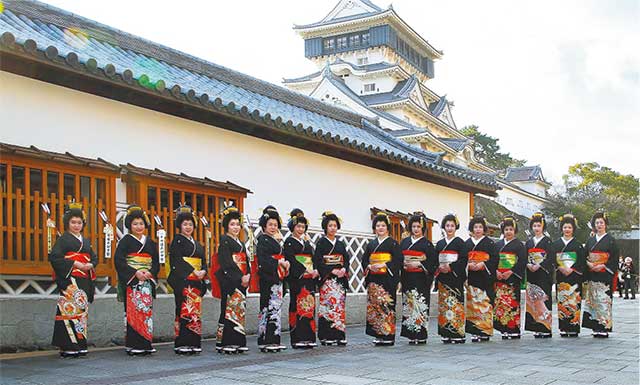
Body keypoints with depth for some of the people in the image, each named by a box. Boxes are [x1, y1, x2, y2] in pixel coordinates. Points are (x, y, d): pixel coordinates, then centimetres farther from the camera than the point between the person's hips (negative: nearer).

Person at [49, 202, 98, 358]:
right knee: (71, 310, -13)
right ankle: (68, 347, -11)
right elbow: (54, 257, -10)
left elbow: (94, 258, 20)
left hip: (84, 280, 7)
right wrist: (74, 263, -15)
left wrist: (90, 265, -2)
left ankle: (80, 346, 10)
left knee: (82, 310, 5)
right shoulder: (63, 239, 0)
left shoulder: (86, 241, 20)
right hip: (69, 279, -7)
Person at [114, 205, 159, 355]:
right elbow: (118, 260, -9)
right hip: (131, 281, -4)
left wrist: (150, 273, -8)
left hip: (147, 281, 5)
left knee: (147, 310, 2)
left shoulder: (150, 242, 15)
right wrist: (135, 272, -16)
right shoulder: (125, 241, 2)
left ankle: (145, 344, 7)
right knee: (133, 311, -9)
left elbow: (156, 262, 12)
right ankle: (133, 345, -7)